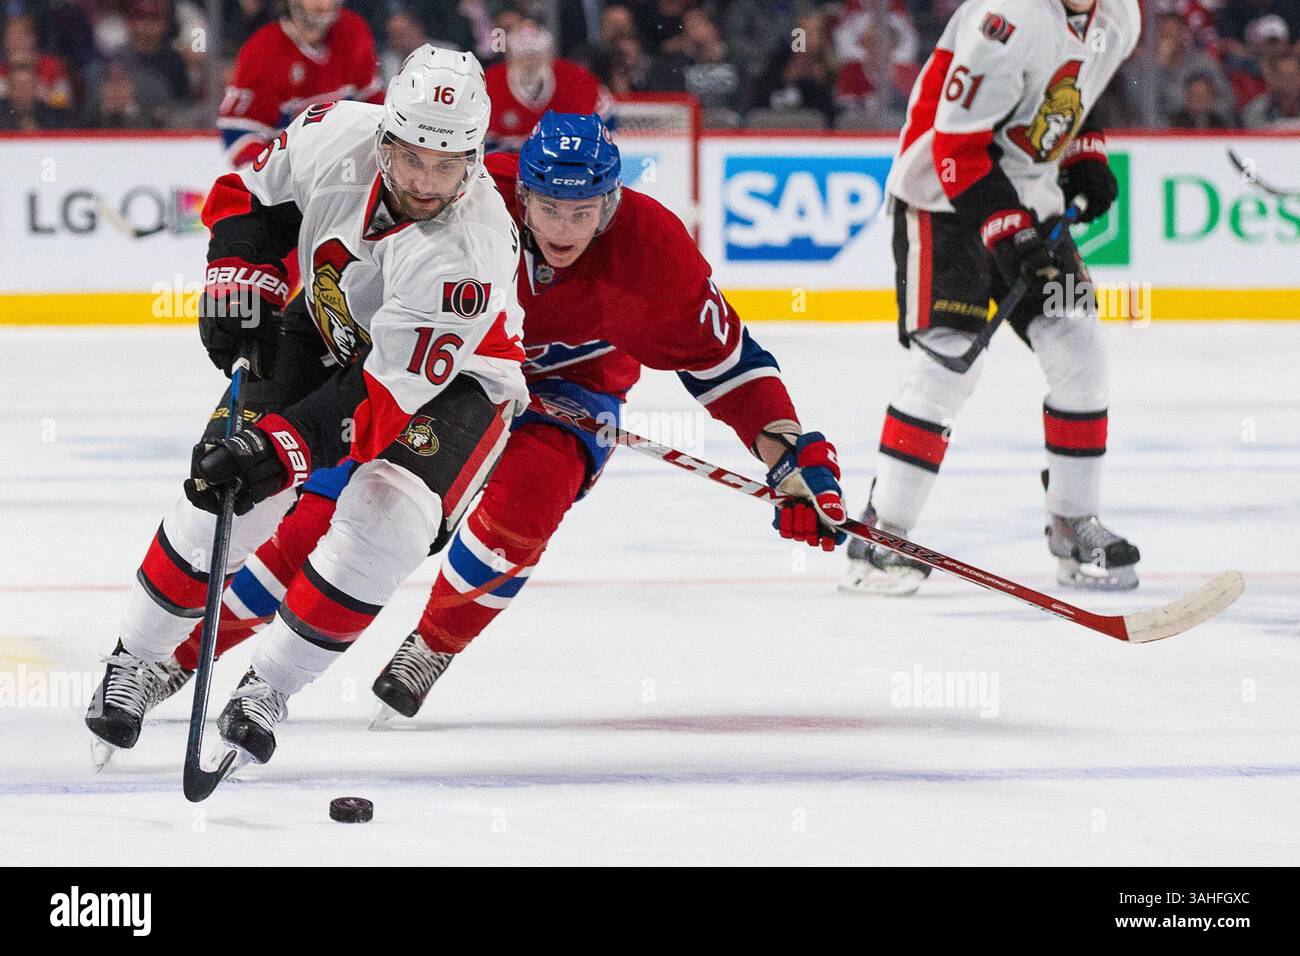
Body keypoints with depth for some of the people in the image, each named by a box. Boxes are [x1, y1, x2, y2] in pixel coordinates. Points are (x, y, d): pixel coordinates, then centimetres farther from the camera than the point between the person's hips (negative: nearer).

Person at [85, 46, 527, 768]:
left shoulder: (468, 256, -38)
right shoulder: (336, 137, -26)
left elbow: (386, 393, -38)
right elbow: (251, 192, -2)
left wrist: (287, 445, -47)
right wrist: (241, 276, -14)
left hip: (450, 379, -4)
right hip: (328, 332, 4)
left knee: (382, 523, -24)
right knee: (227, 491, -9)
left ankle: (269, 688, -5)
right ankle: (139, 658, 11)